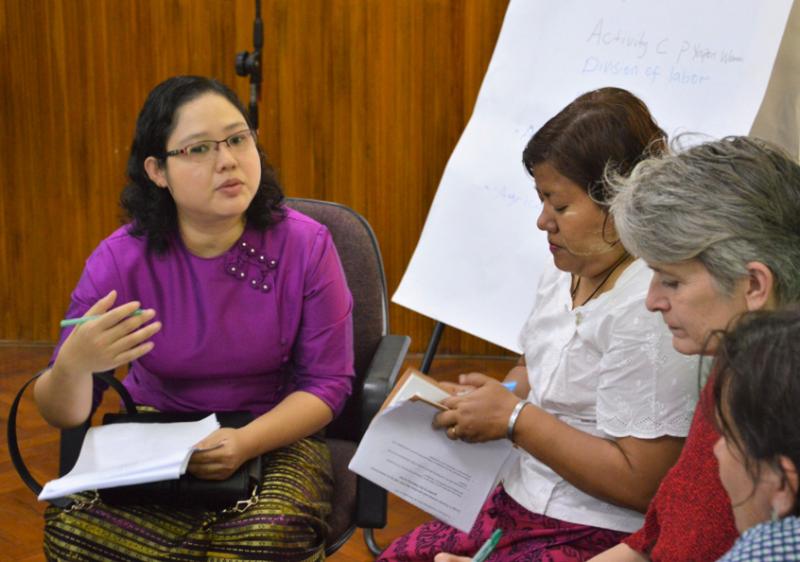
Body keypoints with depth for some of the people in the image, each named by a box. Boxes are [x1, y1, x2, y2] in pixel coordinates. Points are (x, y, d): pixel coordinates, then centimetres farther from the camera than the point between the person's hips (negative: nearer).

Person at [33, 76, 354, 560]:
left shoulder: (306, 245, -11)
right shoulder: (120, 260, -10)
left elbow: (328, 383, -6)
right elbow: (65, 416, -7)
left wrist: (246, 442, -25)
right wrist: (74, 365, -32)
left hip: (274, 436, -1)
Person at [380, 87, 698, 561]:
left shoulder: (649, 310, -22)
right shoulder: (564, 273, 6)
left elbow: (639, 483, -22)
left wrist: (514, 418, -17)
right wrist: (482, 402, 2)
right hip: (520, 504, 8)